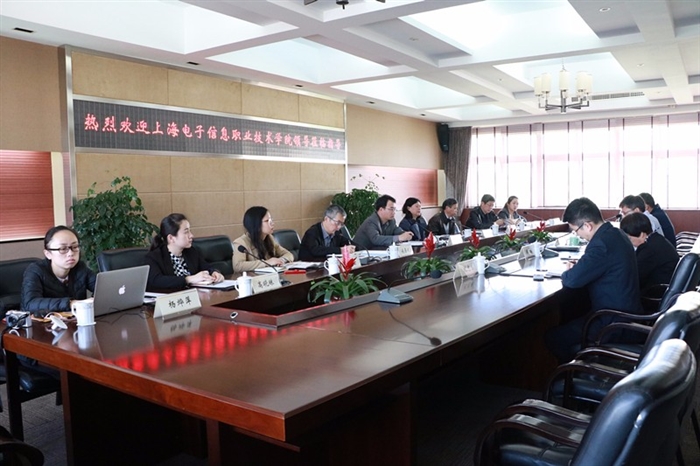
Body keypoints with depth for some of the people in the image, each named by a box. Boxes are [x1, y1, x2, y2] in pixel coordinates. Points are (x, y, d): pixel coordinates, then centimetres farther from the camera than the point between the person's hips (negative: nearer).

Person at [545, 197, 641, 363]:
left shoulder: (602, 242, -26)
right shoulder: (615, 234, 5)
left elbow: (572, 280, -25)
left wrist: (569, 271, -3)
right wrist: (581, 265, 6)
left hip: (614, 321, -10)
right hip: (627, 311, 10)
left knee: (552, 337, -3)